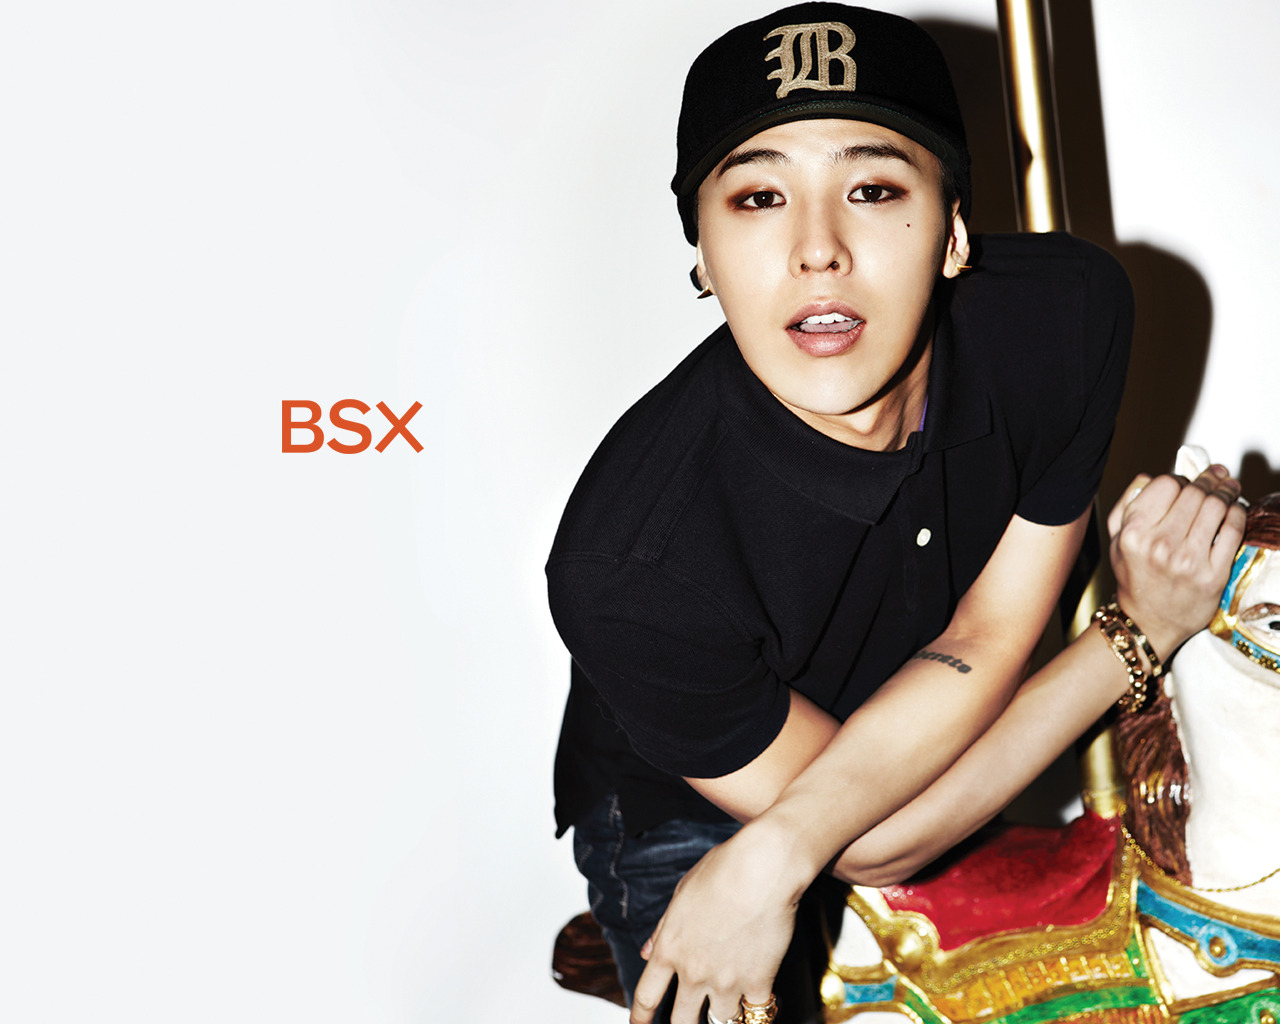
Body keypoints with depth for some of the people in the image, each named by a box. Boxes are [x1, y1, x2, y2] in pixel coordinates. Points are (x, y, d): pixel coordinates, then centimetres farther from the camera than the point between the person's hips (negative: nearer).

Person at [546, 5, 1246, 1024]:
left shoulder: (1069, 310, -26)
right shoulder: (629, 573, -38)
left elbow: (988, 643, -20)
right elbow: (882, 847, -24)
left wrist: (780, 858, -31)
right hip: (681, 829, -4)